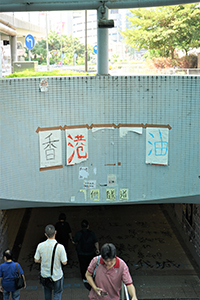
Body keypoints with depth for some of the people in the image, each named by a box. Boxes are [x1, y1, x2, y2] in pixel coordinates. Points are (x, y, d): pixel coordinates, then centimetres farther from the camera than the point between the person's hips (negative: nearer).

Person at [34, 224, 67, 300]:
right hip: (57, 275, -3)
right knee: (58, 292, 21)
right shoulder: (60, 247, -27)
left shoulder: (40, 246, -19)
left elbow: (36, 260, -7)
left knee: (47, 292, 27)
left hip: (45, 275, 3)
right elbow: (64, 262, -17)